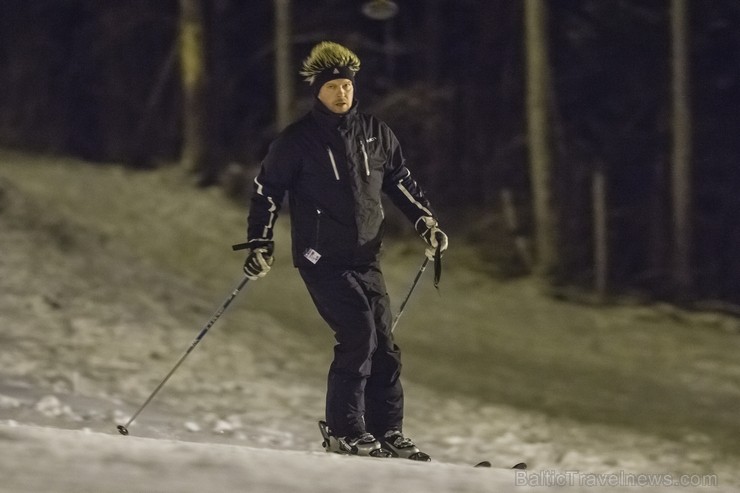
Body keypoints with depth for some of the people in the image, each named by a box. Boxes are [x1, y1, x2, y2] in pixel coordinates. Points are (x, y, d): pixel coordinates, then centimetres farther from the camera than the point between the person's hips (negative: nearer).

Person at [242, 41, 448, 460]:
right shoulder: (297, 140, -4)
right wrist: (261, 243, -6)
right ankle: (345, 432, -9)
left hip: (366, 259, 5)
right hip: (323, 259, -5)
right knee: (358, 335, -18)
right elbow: (267, 191, 1)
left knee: (384, 346, 1)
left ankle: (388, 433, 9)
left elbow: (400, 181, 21)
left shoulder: (375, 134, 9)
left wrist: (425, 220, 10)